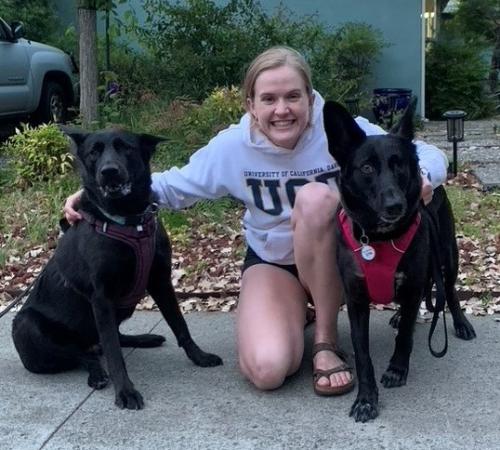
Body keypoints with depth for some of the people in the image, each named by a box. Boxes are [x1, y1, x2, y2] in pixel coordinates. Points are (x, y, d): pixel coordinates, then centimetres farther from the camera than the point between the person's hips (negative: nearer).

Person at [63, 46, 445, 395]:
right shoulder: (233, 146, -15)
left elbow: (429, 155, -18)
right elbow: (175, 185, -2)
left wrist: (422, 176, -44)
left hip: (338, 262, 0)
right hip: (272, 261, 1)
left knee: (315, 197, -35)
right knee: (267, 370, -26)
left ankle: (326, 338, -17)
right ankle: (296, 314, 13)